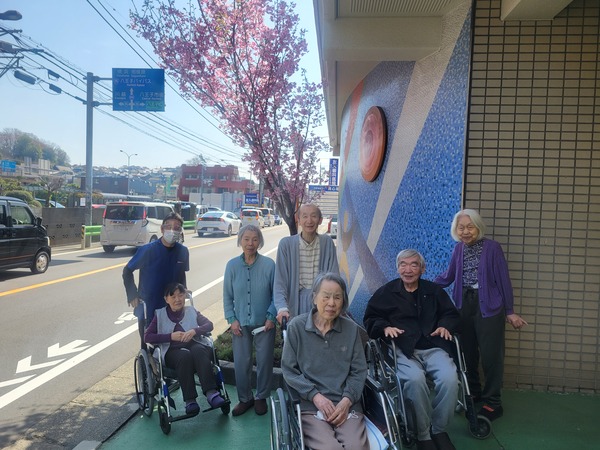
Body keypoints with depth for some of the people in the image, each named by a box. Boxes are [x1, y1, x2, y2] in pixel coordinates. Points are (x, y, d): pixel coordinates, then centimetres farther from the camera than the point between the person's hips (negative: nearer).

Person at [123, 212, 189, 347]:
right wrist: (132, 295, -7)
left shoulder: (183, 251, -3)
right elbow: (127, 271, -4)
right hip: (147, 309, -3)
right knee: (147, 345, 10)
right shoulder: (148, 250, -14)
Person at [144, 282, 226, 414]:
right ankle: (189, 400, -36)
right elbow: (147, 337, 5)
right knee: (185, 355, -36)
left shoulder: (191, 311, 19)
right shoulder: (160, 315, 15)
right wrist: (171, 336, -8)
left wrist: (194, 331, -13)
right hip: (172, 351, -1)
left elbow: (209, 325, 8)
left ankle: (211, 393, -44)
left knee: (199, 350, -35)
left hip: (194, 345, 1)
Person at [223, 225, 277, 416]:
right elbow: (227, 296, 4)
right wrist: (232, 319, -2)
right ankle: (245, 399, 29)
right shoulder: (232, 265, -3)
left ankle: (261, 397, 31)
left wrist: (271, 317, -8)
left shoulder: (269, 264, -10)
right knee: (241, 363, 7)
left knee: (264, 361, 9)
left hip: (264, 323, -1)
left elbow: (276, 293, -2)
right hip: (241, 324, 2)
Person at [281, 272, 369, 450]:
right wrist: (315, 396, -10)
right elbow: (289, 370, 1)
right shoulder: (297, 326, 0)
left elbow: (359, 371, 9)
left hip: (347, 405, 2)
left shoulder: (351, 329, 7)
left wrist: (347, 400, -7)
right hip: (310, 405, -2)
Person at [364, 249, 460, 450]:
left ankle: (439, 430, -3)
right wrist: (385, 327, -9)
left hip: (433, 348, 3)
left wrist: (445, 326, 0)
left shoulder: (434, 290, 19)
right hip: (402, 350, -2)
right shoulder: (386, 292, 11)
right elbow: (370, 319, 11)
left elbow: (451, 314, 23)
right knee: (415, 379, -34)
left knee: (450, 379, -28)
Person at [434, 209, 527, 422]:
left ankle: (492, 402, 12)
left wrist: (510, 311, -5)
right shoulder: (459, 248, 5)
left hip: (489, 306, -5)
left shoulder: (492, 247, -8)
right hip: (464, 305, 5)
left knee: (490, 354, -2)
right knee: (467, 352, 13)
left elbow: (503, 279, -6)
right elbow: (448, 276, 14)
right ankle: (472, 392, 32)